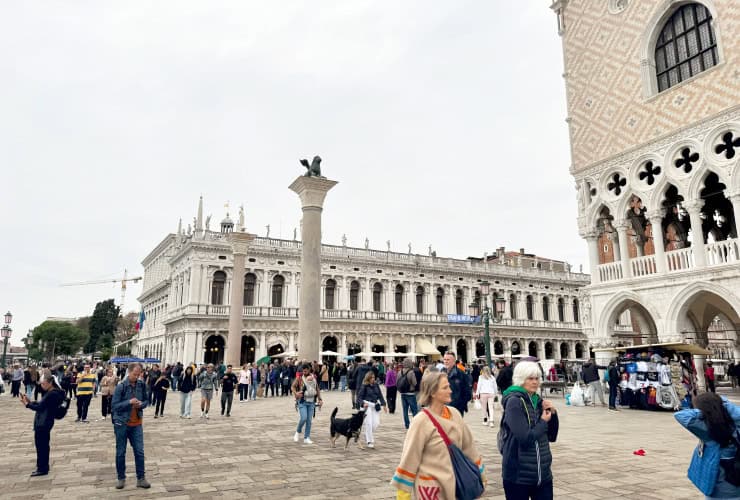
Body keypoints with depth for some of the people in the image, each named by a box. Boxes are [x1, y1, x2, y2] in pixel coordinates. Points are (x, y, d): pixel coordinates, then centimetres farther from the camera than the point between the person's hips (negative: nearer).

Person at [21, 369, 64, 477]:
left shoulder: (52, 394, -21)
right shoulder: (51, 393, 12)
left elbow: (40, 407, -21)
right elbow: (42, 404, 15)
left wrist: (27, 404, -11)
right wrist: (30, 402, 5)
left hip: (43, 423, -10)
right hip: (43, 422, 10)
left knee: (41, 446, -1)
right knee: (43, 445, 18)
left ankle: (42, 469, 8)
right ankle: (43, 466, 29)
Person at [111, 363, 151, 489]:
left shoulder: (142, 384, -1)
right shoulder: (121, 386, -12)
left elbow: (147, 400, 9)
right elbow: (115, 405, -12)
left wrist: (141, 404, -12)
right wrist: (129, 402, -25)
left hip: (137, 423, 3)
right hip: (121, 423, -3)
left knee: (139, 451, 3)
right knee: (120, 452, 8)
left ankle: (141, 478, 11)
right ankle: (121, 478, 24)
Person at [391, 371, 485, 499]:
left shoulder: (454, 413, -3)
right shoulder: (421, 421, -19)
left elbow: (468, 445, 7)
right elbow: (409, 458, -15)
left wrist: (480, 473, 13)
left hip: (452, 482, 5)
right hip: (430, 485, -5)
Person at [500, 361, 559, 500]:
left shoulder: (538, 401, 7)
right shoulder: (514, 402, -14)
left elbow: (551, 437, 11)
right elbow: (525, 438, -22)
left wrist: (553, 414, -3)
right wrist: (543, 421, -9)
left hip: (543, 473, 6)